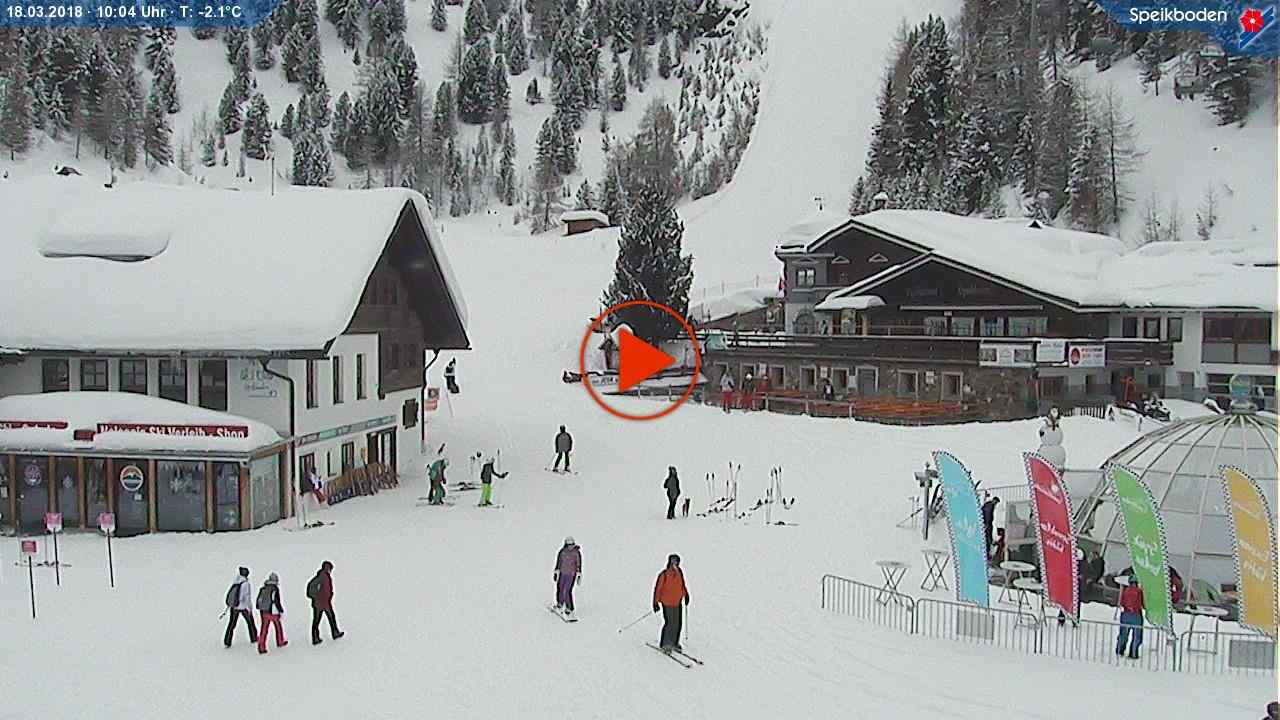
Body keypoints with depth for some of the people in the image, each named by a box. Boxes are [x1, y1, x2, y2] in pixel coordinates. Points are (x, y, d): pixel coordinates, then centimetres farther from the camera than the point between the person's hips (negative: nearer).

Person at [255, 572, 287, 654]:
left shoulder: (263, 589, 3)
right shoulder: (275, 589, -14)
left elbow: (258, 600, 10)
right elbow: (277, 602, -17)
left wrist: (260, 610, 23)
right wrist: (281, 611, -6)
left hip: (264, 612, 4)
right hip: (273, 613, -4)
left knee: (264, 630, 6)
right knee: (278, 627, 19)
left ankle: (261, 648, 1)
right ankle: (280, 642, 35)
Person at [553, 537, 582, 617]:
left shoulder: (577, 552, -10)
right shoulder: (562, 552, -3)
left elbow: (579, 564, -4)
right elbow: (558, 563, 7)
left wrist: (579, 575, -7)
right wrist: (556, 572, 9)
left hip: (572, 574, -3)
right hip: (562, 574, 4)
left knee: (567, 591, -10)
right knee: (560, 589, 12)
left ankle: (570, 609, 2)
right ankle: (560, 604, 37)